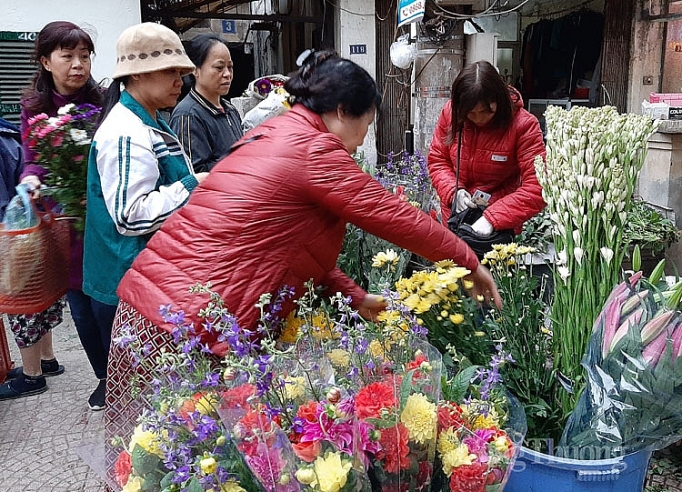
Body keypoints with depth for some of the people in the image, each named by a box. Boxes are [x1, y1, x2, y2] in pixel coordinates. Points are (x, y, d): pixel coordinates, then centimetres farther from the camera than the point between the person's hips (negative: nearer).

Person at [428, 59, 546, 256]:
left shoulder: (524, 125, -19)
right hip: (455, 216, 3)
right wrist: (453, 192, -15)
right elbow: (437, 159, 3)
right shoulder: (451, 112, -8)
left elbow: (537, 187, -23)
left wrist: (493, 218, -31)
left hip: (500, 225, -3)